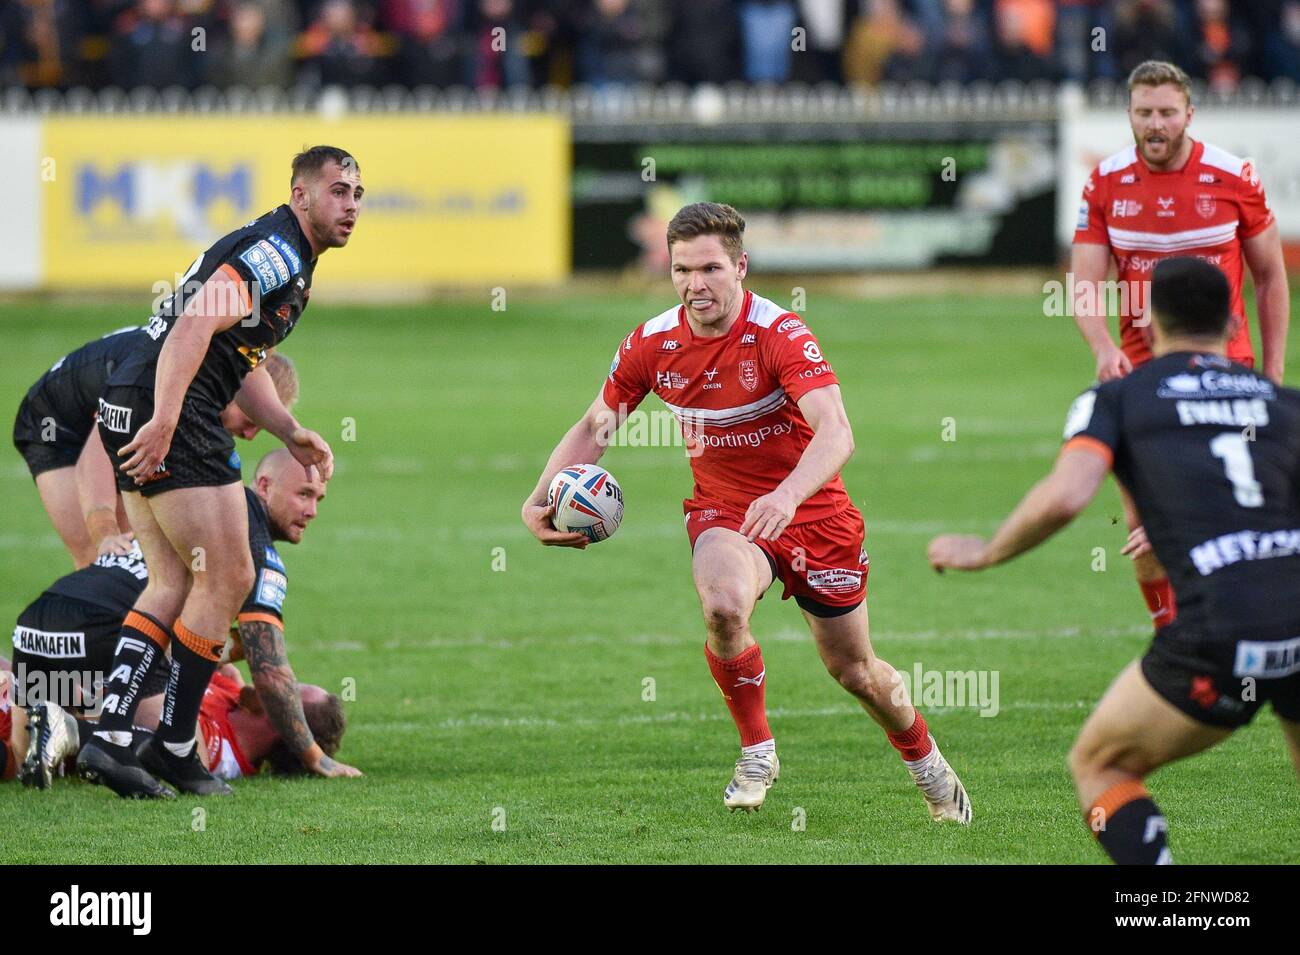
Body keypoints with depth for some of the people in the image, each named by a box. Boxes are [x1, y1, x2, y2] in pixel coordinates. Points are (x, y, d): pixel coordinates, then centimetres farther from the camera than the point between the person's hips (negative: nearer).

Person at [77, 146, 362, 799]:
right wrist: (163, 420, -31)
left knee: (173, 584, 12)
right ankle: (174, 746, 2)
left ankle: (110, 735, 3)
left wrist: (291, 433, 17)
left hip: (127, 407, 11)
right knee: (227, 577, -4)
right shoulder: (276, 252, -11)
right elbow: (196, 326, -23)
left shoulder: (291, 263, 23)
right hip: (168, 414, -11)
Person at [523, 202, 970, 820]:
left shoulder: (779, 334, -24)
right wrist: (540, 500, -12)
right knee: (724, 608, -32)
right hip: (722, 512, 2)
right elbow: (594, 428, 5)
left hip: (813, 513, -2)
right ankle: (757, 752, -9)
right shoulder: (652, 344, -9)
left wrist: (787, 496, -55)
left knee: (854, 671, 9)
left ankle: (926, 761, 42)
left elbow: (835, 432, -36)